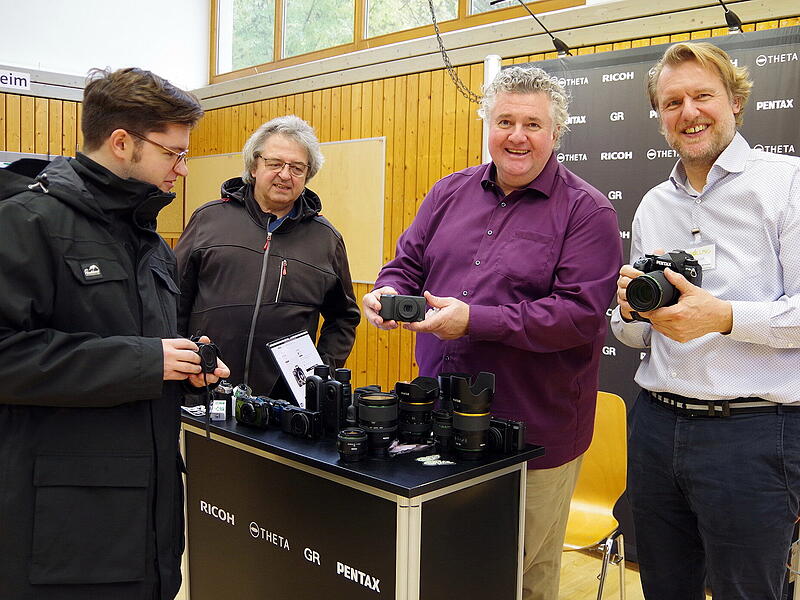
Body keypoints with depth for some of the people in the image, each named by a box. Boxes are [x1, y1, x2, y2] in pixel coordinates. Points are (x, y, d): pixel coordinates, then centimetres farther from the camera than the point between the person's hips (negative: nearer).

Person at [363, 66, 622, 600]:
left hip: (534, 434, -4)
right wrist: (390, 293, -11)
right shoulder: (451, 192, 8)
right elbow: (408, 264, 14)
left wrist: (474, 320, -24)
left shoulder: (587, 211, -9)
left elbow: (581, 312, -18)